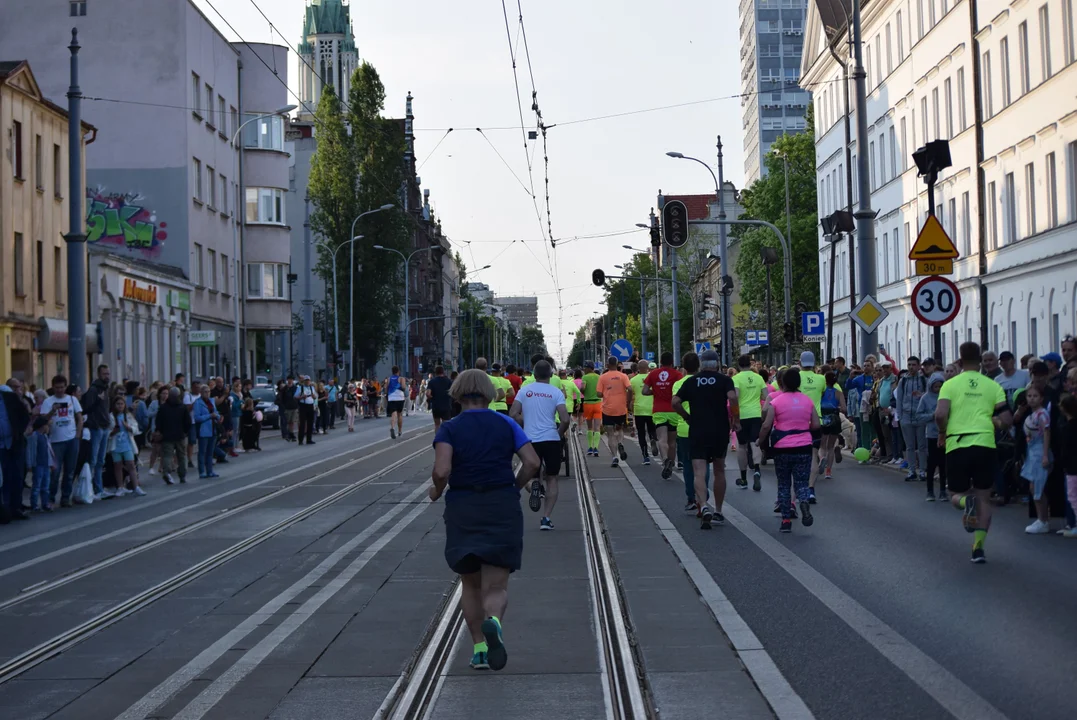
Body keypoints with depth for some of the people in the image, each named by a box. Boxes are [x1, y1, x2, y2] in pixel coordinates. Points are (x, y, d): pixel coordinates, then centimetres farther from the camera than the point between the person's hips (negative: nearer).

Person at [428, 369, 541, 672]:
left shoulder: (449, 429, -2)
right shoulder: (506, 424, 4)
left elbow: (442, 470, -17)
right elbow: (532, 462, -3)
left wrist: (437, 491, 4)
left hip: (462, 510, 0)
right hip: (503, 508, 0)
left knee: (471, 585, 16)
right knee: (497, 585, 1)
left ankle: (479, 647, 15)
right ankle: (493, 621, -30)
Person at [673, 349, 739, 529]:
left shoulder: (691, 381, 7)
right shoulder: (724, 380, 2)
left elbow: (675, 402, -1)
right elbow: (732, 397, -17)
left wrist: (687, 417, 12)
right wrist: (736, 419, -6)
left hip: (697, 432, 0)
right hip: (720, 431, 0)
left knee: (699, 473, -6)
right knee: (719, 471, 16)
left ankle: (704, 506, -30)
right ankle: (718, 512, 22)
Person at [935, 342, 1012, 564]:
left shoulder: (950, 384, 4)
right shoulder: (992, 385, 8)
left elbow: (940, 414, -9)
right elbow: (1007, 419, 4)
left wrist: (943, 432, 10)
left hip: (957, 445, -1)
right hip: (985, 444, 1)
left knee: (956, 495, 15)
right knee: (984, 499, 11)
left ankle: (966, 501, -21)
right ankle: (978, 547, 1)